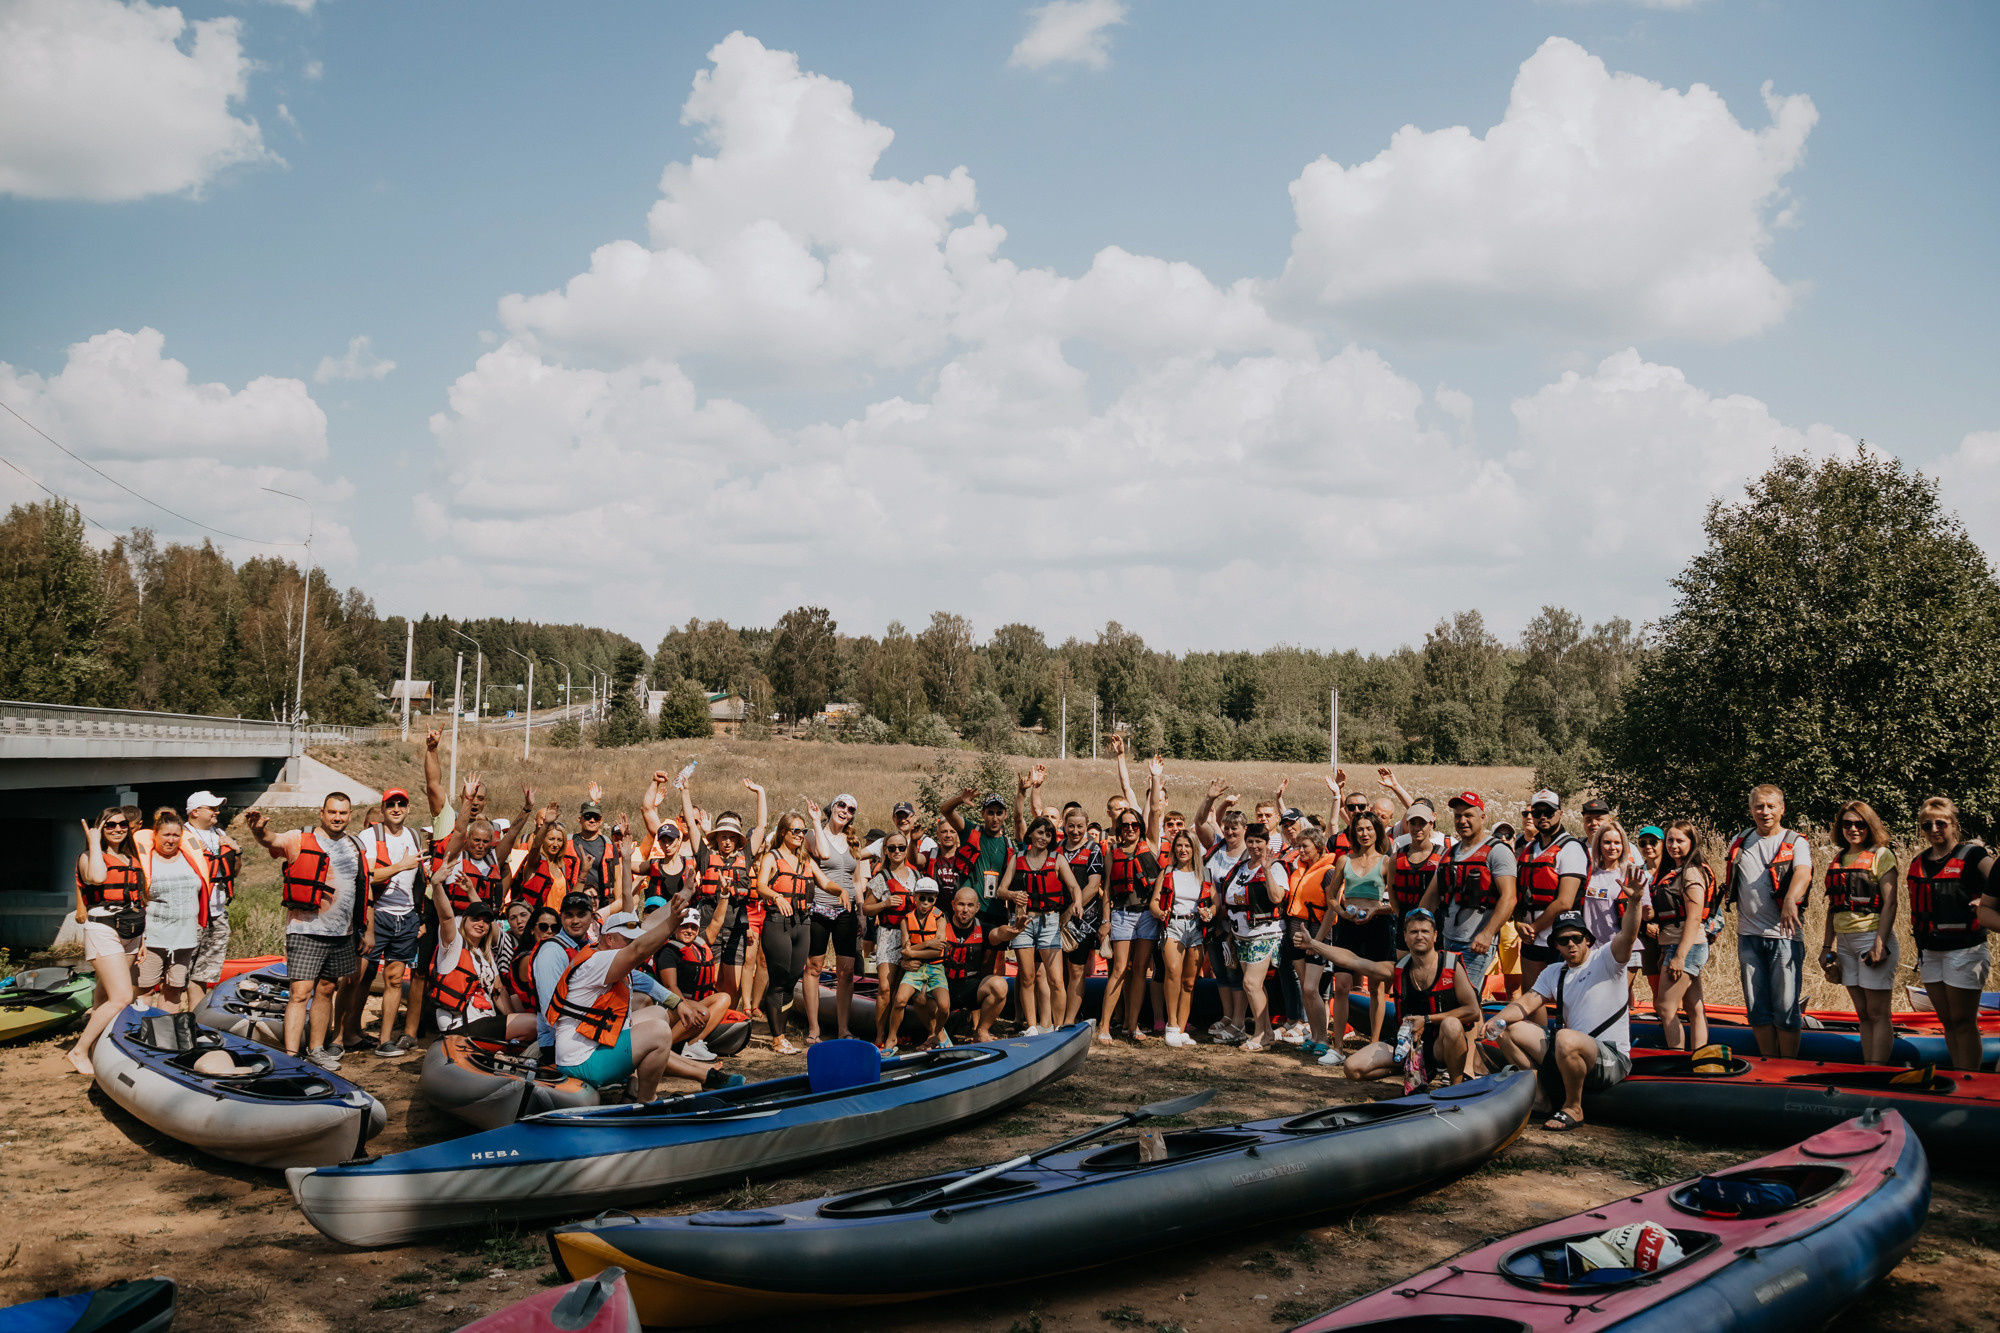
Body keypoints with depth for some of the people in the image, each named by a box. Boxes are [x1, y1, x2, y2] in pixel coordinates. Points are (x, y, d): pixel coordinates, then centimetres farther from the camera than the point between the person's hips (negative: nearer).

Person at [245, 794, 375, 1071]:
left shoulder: (355, 847, 12)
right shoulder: (301, 840, -4)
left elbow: (365, 891, 18)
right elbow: (273, 842, -25)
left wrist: (369, 930, 17)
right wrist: (260, 830, -49)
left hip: (342, 934, 5)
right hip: (306, 931, -5)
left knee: (326, 990, 13)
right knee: (300, 993, -10)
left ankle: (317, 1049, 25)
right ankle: (291, 1057, -9)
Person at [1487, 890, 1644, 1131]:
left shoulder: (1605, 961, -5)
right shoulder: (1553, 974, 13)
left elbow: (1628, 935, -24)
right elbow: (1526, 1004, 4)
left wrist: (1633, 900, -43)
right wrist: (1499, 1018, -17)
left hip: (1612, 1060, -7)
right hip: (1568, 1056, 7)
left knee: (1566, 1039, -38)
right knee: (1507, 1030, -2)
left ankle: (1573, 1108, -13)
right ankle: (1540, 1098, 6)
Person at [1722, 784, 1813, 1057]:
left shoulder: (1796, 843, -2)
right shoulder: (1739, 842, 11)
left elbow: (1803, 872, -23)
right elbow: (1730, 887, 22)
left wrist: (1790, 899, -43)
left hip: (1784, 936, -4)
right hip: (1749, 936, 4)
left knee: (1785, 1009, -2)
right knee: (1758, 1009, 8)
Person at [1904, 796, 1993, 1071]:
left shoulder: (1972, 856, -4)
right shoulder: (1919, 864, 12)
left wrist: (1984, 902, -26)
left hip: (1964, 949, -6)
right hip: (1930, 952, 6)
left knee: (1963, 1022, -3)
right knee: (1947, 1022, 11)